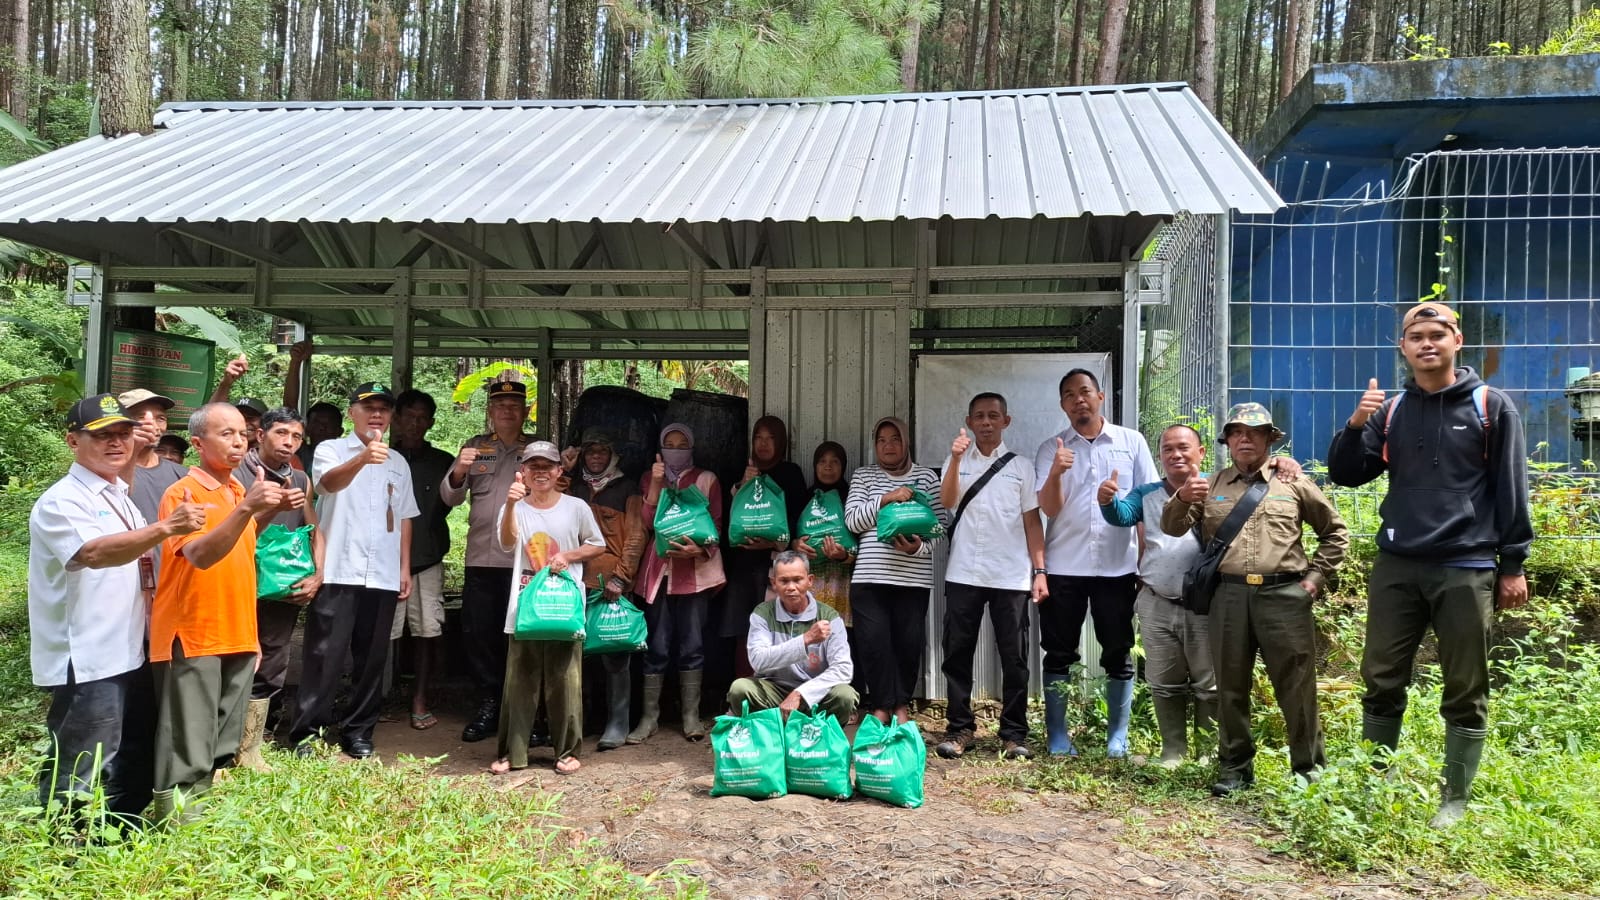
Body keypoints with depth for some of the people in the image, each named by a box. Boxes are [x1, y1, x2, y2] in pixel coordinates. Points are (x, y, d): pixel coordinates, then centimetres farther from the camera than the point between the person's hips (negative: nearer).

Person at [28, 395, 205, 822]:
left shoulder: (120, 497, 14)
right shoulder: (61, 501, -14)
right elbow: (94, 553, -33)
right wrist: (166, 527, -46)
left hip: (129, 653, 9)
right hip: (85, 661, -9)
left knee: (137, 760, 19)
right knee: (79, 775, -1)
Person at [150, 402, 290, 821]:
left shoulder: (238, 490, 12)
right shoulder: (182, 492, -12)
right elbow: (200, 555, -29)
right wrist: (246, 508, -37)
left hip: (236, 630, 8)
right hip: (194, 633, -8)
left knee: (225, 740, 16)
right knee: (189, 740, -4)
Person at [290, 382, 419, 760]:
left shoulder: (398, 463, 15)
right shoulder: (331, 450, 0)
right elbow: (328, 482, -23)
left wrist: (405, 568, 11)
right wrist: (362, 458, -43)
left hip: (383, 576, 4)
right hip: (337, 572, -4)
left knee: (372, 658, 7)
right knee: (325, 654, -2)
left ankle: (357, 731, 17)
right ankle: (306, 730, 7)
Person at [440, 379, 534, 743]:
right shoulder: (474, 447, 12)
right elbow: (451, 497, 5)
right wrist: (459, 471, -16)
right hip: (481, 558, 3)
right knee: (477, 633, 5)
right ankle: (488, 706, 18)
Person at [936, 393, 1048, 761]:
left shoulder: (1020, 466, 9)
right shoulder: (956, 461, 10)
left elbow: (1032, 522, 7)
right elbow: (947, 501, -8)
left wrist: (1040, 571, 0)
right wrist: (956, 460, -21)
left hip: (1011, 577, 0)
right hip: (964, 575, 0)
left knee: (1014, 657, 3)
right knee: (957, 654, 3)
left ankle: (1014, 733, 12)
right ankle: (959, 728, 13)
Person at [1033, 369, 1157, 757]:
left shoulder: (1132, 442, 4)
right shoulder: (1051, 448, 3)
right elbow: (1049, 508, -6)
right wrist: (1056, 473, -26)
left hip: (1118, 565, 0)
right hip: (1063, 566, 0)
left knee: (1119, 654, 7)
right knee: (1059, 654, 5)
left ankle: (1117, 736, 19)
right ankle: (1057, 735, 14)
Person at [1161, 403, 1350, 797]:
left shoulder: (1292, 483, 11)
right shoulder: (1210, 486, 14)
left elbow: (1335, 531, 16)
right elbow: (1172, 528, 7)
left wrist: (1315, 576, 6)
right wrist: (1183, 498, -13)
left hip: (1284, 594, -1)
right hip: (1228, 595, 2)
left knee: (1296, 686, 1)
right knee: (1231, 686, 7)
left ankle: (1309, 770, 15)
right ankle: (1235, 768, 18)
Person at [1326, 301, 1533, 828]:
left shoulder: (1491, 406, 2)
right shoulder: (1389, 410, 9)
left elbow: (1511, 490, 1)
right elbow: (1345, 475, 7)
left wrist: (1514, 565, -2)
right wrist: (1355, 424, -10)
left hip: (1467, 570, -3)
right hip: (1396, 567, 3)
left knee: (1465, 692, 5)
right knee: (1382, 682, 7)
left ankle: (1455, 800, 16)